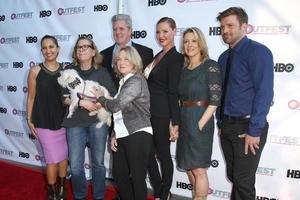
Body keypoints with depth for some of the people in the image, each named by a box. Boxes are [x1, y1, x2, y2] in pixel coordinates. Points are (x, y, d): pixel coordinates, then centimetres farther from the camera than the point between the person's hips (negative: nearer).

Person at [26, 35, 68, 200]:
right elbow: (31, 97, 0)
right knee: (53, 159, 3)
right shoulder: (35, 71, -5)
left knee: (63, 156, 13)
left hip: (63, 120, 2)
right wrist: (29, 120, 0)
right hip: (44, 122, -2)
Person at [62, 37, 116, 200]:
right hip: (75, 123, 1)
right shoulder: (69, 70, 3)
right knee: (75, 165, 2)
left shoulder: (102, 72, 2)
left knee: (98, 162, 10)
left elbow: (113, 97, -2)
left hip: (98, 121, 0)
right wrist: (81, 102, -16)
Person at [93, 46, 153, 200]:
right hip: (122, 136, 9)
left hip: (138, 135, -9)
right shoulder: (123, 82, 16)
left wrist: (100, 98, 1)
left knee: (137, 177, 1)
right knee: (118, 174, 17)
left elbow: (116, 105, -18)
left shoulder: (136, 80, -12)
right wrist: (114, 135, 11)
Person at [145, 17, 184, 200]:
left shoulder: (176, 58, -12)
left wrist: (174, 123, -17)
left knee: (163, 155, 8)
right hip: (149, 114, 8)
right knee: (148, 154, 14)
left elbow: (174, 92, -17)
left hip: (162, 115, -8)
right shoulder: (158, 56, 13)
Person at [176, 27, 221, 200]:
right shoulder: (183, 69, 10)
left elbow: (215, 100, -14)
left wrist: (200, 124, -17)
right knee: (188, 167, 17)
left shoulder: (210, 66, -8)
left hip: (200, 122, -6)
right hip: (184, 122, 7)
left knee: (198, 169, 1)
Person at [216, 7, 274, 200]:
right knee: (233, 176, 18)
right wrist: (221, 123, 10)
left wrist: (254, 131, -19)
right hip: (227, 126, 7)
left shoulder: (257, 51, -11)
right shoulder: (224, 57, 11)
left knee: (243, 181, 2)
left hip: (247, 128, -6)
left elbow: (264, 93, -18)